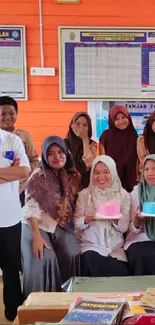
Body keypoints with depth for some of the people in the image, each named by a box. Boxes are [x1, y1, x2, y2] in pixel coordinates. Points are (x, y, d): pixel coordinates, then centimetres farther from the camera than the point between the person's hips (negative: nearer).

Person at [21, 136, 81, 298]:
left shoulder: (73, 176, 3)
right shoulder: (38, 177, -10)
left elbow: (76, 203, 8)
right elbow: (30, 209, -15)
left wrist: (75, 227, -5)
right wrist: (37, 236, -24)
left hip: (63, 225, 3)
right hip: (38, 224, -3)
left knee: (72, 254, -20)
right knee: (44, 259, -24)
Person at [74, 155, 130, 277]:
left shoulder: (123, 195, 4)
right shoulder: (84, 194, 3)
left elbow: (124, 227, 3)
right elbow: (76, 224, 3)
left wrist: (115, 219, -17)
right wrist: (86, 219, -18)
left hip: (115, 248, 1)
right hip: (90, 245, 0)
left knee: (121, 274, -25)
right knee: (92, 265, -30)